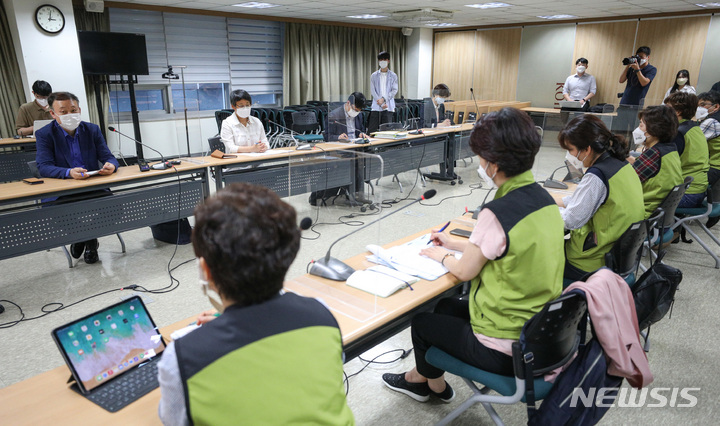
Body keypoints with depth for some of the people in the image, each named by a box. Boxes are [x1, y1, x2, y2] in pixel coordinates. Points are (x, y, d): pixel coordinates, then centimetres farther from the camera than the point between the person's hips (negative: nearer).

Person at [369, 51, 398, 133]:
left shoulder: (393, 76, 9)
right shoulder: (374, 76, 10)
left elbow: (394, 90, 2)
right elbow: (373, 91, 2)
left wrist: (384, 99, -12)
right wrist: (382, 104, -9)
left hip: (388, 107, 0)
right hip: (376, 107, 1)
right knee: (372, 129, -4)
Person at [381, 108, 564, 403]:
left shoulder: (497, 213, -27)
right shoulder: (544, 198, 0)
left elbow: (465, 271, -12)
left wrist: (441, 256, 9)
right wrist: (453, 244, 20)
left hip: (506, 350, -8)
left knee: (421, 322, 14)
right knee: (445, 306, 24)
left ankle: (421, 379, 44)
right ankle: (434, 384, 40)